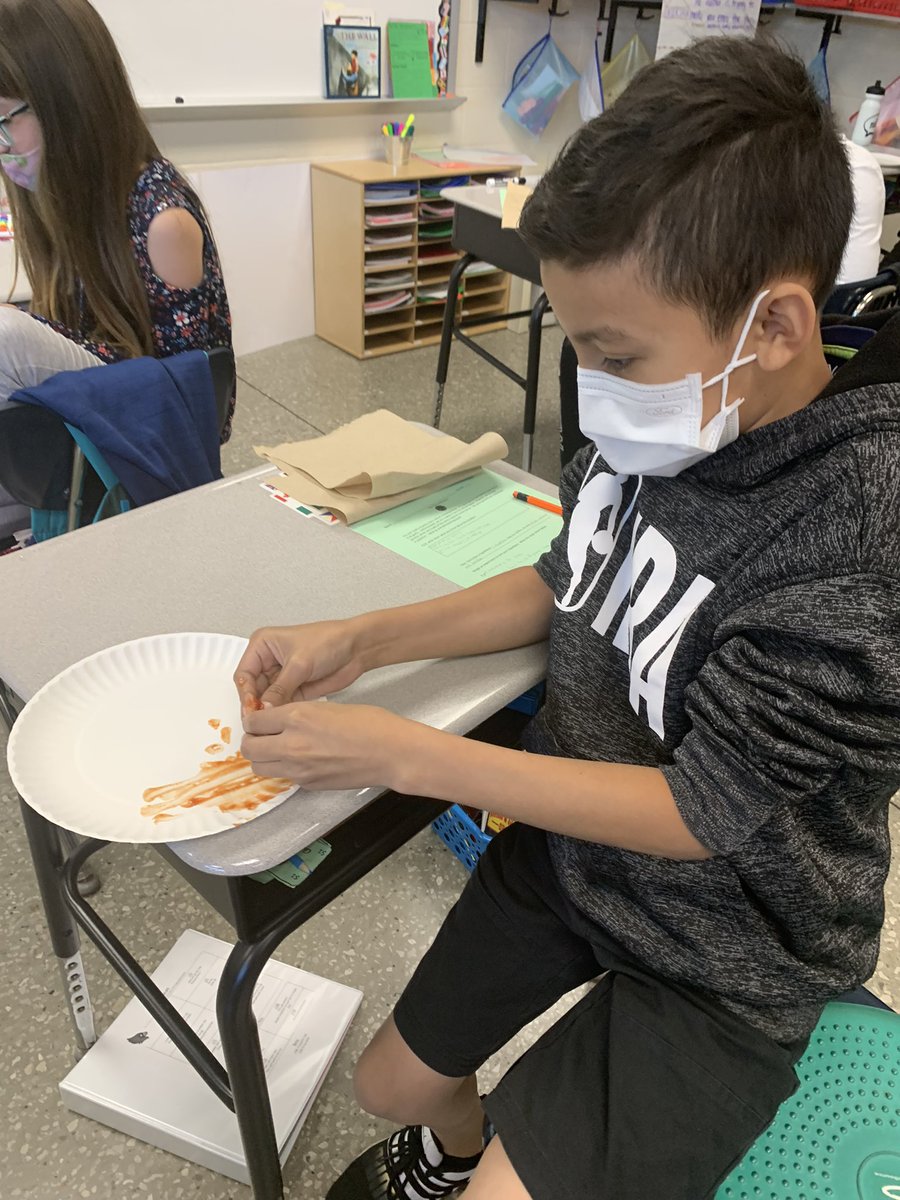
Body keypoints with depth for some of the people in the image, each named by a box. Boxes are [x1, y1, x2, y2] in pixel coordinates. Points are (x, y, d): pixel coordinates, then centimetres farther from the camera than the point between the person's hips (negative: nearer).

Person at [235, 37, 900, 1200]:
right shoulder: (655, 422, -15)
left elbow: (697, 816, -26)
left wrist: (401, 752, -28)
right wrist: (358, 640, -10)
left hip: (723, 960, -5)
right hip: (568, 842, 5)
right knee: (393, 1085, 20)